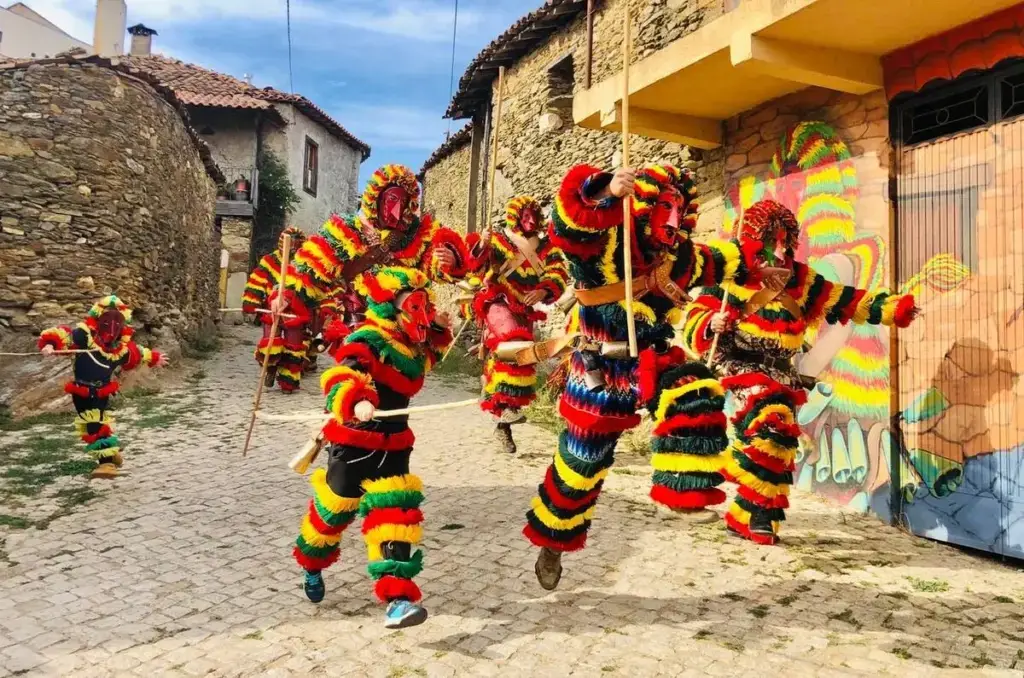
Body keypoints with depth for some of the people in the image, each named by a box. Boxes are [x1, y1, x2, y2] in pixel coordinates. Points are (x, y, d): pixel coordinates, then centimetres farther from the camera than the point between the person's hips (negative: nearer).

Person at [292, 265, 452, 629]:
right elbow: (340, 377, -39)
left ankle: (398, 597, -8)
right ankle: (312, 565, 43)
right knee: (334, 509, 12)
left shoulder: (415, 348, 6)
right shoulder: (367, 341, -20)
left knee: (395, 514, -7)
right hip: (353, 444, -6)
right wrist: (357, 402, -59)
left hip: (393, 446, 6)